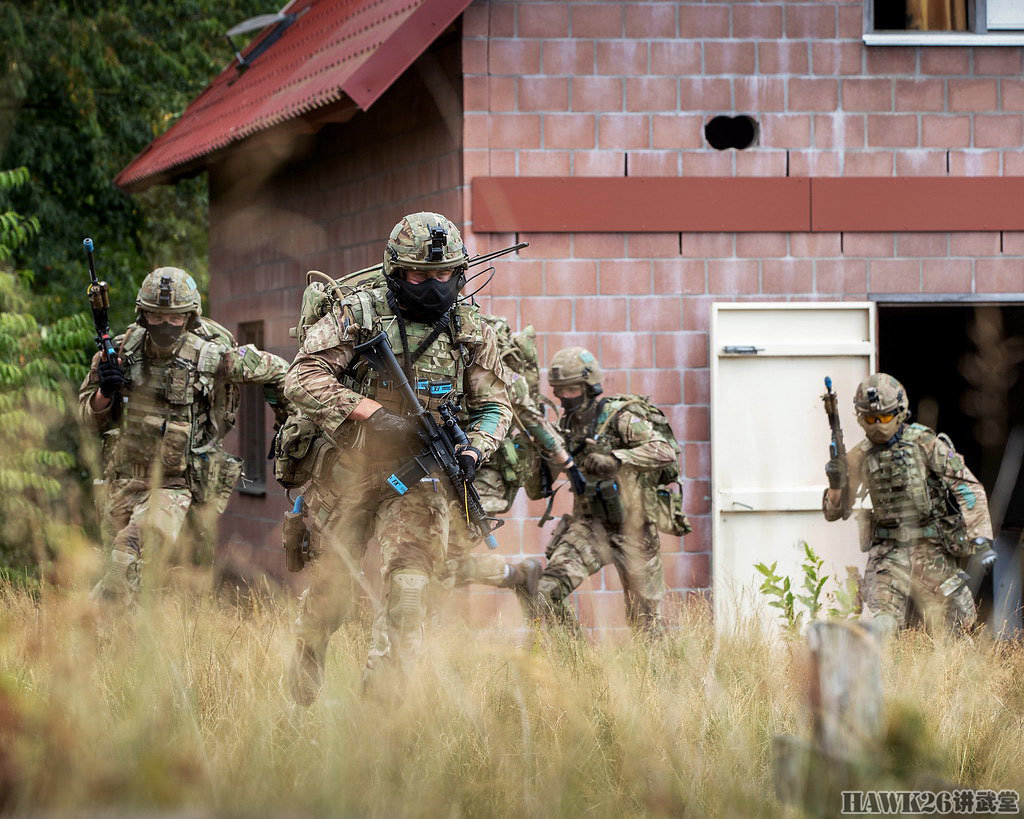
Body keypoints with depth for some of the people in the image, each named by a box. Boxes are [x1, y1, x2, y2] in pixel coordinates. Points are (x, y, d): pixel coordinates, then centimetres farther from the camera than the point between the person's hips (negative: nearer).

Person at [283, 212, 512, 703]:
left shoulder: (472, 332, 2)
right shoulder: (358, 316, -7)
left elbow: (495, 405, 11)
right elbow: (302, 380, -13)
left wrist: (473, 449, -10)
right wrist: (372, 412, -21)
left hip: (420, 479, 1)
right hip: (348, 474, -1)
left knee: (407, 582, -18)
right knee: (329, 588, 11)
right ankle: (301, 686, 35)